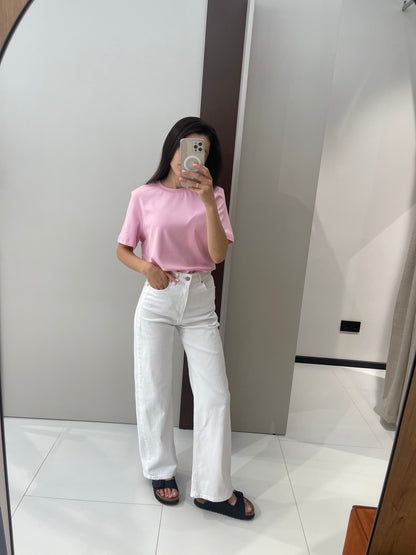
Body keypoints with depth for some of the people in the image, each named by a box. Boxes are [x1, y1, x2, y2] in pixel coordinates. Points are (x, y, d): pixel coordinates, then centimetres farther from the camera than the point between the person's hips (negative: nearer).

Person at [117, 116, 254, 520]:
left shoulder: (212, 196, 3)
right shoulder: (145, 196, 0)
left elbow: (219, 253, -10)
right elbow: (123, 249, 6)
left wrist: (208, 201, -21)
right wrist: (145, 267, -14)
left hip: (200, 300, 1)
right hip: (157, 299, -1)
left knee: (215, 394, 3)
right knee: (154, 391, 11)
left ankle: (211, 490, 22)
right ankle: (161, 471, 36)